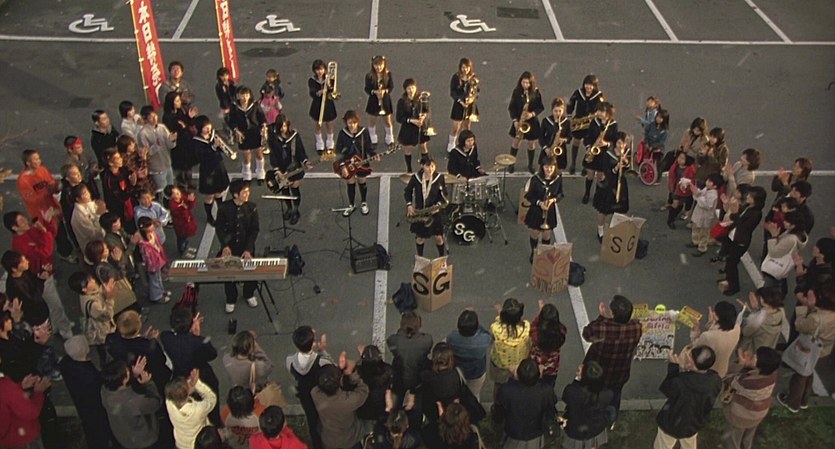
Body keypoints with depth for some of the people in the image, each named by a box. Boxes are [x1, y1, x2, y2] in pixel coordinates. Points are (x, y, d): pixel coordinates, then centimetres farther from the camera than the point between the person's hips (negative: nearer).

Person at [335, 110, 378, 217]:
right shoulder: (343, 133, -14)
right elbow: (339, 151, -10)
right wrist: (342, 166, -16)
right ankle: (351, 205, 33)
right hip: (348, 164, 0)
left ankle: (363, 203, 37)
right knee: (351, 184, 13)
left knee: (362, 182, 17)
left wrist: (374, 155, -26)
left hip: (362, 163, 0)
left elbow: (369, 147, -6)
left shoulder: (364, 132, -14)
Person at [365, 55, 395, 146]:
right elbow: (367, 89, -9)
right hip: (373, 101, 0)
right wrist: (374, 91, -29)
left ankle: (389, 139, 34)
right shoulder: (369, 76, -13)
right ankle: (373, 140, 31)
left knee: (388, 121, 14)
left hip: (385, 101, 0)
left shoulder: (388, 74, -12)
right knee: (372, 122, 12)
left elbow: (391, 87, -7)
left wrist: (385, 91, -27)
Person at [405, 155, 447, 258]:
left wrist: (439, 205, -17)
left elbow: (444, 195, -1)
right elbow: (407, 191, 6)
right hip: (419, 212, 1)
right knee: (420, 237, 13)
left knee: (438, 237, 4)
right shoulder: (415, 178, -10)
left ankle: (442, 257, 26)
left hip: (434, 212, -1)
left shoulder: (439, 178, -11)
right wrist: (409, 204, -6)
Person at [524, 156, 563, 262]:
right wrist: (539, 202, -27)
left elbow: (560, 194, 1)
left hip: (550, 211, 2)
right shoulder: (535, 179, -20)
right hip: (536, 211, -1)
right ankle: (533, 252, 41)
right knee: (535, 233, 16)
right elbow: (528, 196, -12)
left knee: (546, 234, 16)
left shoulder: (558, 179, -13)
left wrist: (553, 200, -21)